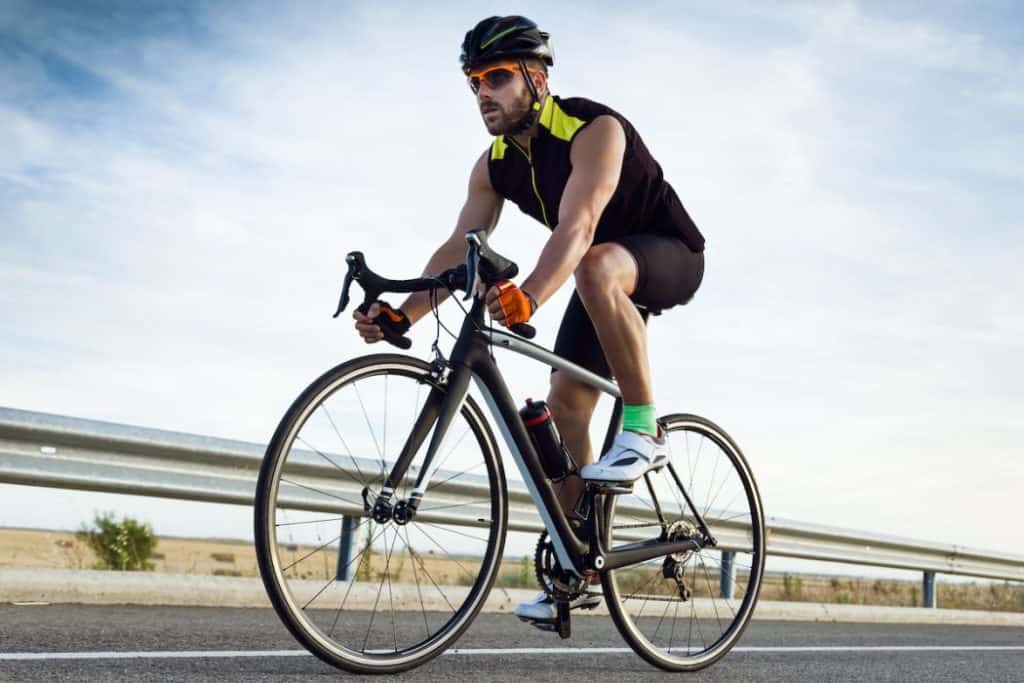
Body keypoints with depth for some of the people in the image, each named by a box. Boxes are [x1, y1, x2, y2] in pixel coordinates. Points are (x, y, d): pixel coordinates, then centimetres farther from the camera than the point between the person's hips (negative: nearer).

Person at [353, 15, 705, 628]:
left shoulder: (593, 129, -28)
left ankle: (645, 431, -28)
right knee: (565, 404, -4)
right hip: (601, 281, 7)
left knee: (597, 268, -41)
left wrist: (531, 295, -60)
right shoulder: (495, 165, -5)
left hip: (669, 256, -7)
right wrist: (402, 315, -29)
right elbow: (459, 247, -13)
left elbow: (578, 227, -43)